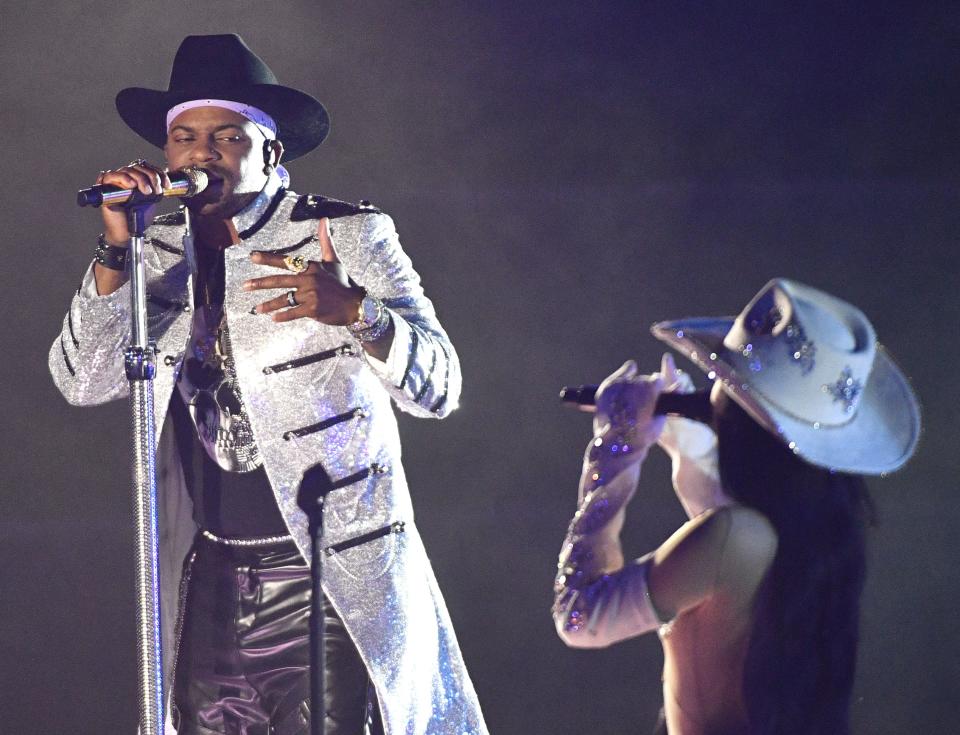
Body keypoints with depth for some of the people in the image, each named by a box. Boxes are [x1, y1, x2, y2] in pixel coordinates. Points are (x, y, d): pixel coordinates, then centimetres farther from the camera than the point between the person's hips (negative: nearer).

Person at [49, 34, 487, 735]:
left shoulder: (347, 234, -1)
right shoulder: (159, 254, 9)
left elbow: (438, 385, -7)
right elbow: (85, 382, 0)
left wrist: (354, 309, -27)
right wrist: (116, 246, -11)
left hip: (332, 581, -4)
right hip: (206, 584, 4)